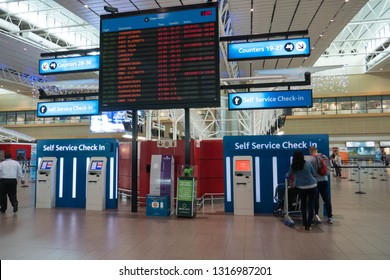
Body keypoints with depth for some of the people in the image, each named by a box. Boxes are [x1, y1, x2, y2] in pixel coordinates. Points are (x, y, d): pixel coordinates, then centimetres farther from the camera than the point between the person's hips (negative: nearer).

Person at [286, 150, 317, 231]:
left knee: (303, 205, 16)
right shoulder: (308, 163, -3)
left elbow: (288, 175, 10)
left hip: (302, 188, 0)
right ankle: (309, 225, 7)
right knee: (311, 205, 6)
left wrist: (286, 175, 32)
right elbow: (314, 173, 10)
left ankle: (304, 224, 19)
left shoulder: (293, 166, -2)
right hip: (312, 186, 0)